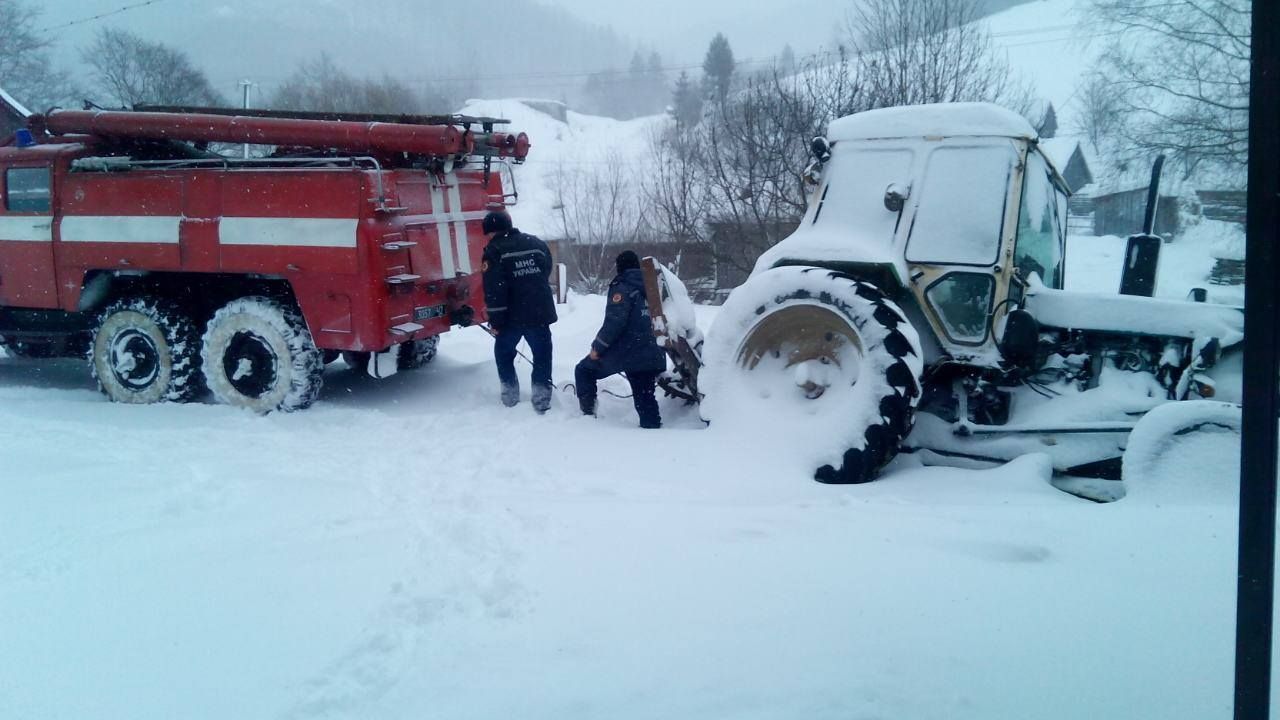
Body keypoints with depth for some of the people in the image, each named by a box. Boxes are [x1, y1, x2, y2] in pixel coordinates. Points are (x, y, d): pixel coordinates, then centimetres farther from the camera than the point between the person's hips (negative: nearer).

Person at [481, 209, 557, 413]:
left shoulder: (494, 251, -8)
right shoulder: (537, 244, 9)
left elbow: (494, 291, -14)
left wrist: (495, 321, -10)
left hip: (512, 316, -3)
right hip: (541, 313, 3)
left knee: (503, 352, 18)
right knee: (542, 355, 10)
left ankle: (510, 396, 18)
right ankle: (542, 400, 3)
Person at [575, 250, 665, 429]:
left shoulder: (622, 287, -6)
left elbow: (614, 321, -17)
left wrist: (597, 347, -9)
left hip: (623, 352, -6)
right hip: (650, 355, 6)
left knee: (584, 370, 15)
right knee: (645, 398, 11)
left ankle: (588, 412, 10)